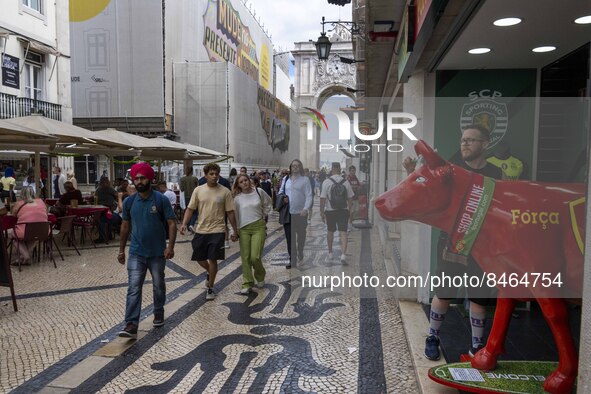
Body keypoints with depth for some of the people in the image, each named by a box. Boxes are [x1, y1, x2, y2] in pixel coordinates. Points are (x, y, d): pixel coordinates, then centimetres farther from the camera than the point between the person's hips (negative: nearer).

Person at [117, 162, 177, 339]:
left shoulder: (161, 200, -10)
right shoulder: (129, 202, 0)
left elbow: (171, 223, -9)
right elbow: (125, 226, 10)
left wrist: (170, 246, -19)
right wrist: (121, 250, 10)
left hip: (158, 253, -1)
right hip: (136, 253, 2)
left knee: (158, 286, 14)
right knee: (133, 288, -5)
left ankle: (158, 312, 37)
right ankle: (131, 325, -4)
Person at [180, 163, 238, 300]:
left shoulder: (225, 192, -4)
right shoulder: (198, 190, 1)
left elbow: (230, 212, 0)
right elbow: (190, 209, 4)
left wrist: (235, 231, 1)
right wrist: (184, 224, -9)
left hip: (217, 230, -3)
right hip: (201, 230, 3)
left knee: (213, 259, -1)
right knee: (199, 258, 11)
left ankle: (210, 288, 16)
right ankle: (210, 272, 43)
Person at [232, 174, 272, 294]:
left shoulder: (259, 192, 0)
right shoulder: (237, 198, 0)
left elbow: (268, 204, 18)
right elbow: (234, 216, 6)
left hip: (258, 227, -1)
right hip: (243, 229, 1)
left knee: (255, 257, -9)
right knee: (245, 257, 1)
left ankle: (260, 277, 20)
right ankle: (247, 284, 12)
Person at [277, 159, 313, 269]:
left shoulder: (305, 179, -1)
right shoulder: (285, 179, 9)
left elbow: (308, 196, -5)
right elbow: (280, 192, 18)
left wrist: (306, 208, -18)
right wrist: (283, 198, -5)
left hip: (300, 213, -2)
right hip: (288, 213, 2)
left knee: (301, 236, 13)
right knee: (289, 237, 2)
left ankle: (300, 256, 34)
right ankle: (292, 259, 12)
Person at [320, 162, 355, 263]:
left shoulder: (327, 182, -9)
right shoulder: (346, 182, 0)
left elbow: (323, 198, -11)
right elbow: (350, 198, 6)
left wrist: (322, 212, -4)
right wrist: (349, 210, 16)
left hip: (330, 211, -1)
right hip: (343, 211, 1)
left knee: (330, 232, 16)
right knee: (343, 232, 0)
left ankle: (330, 253, 28)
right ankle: (343, 254, -13)